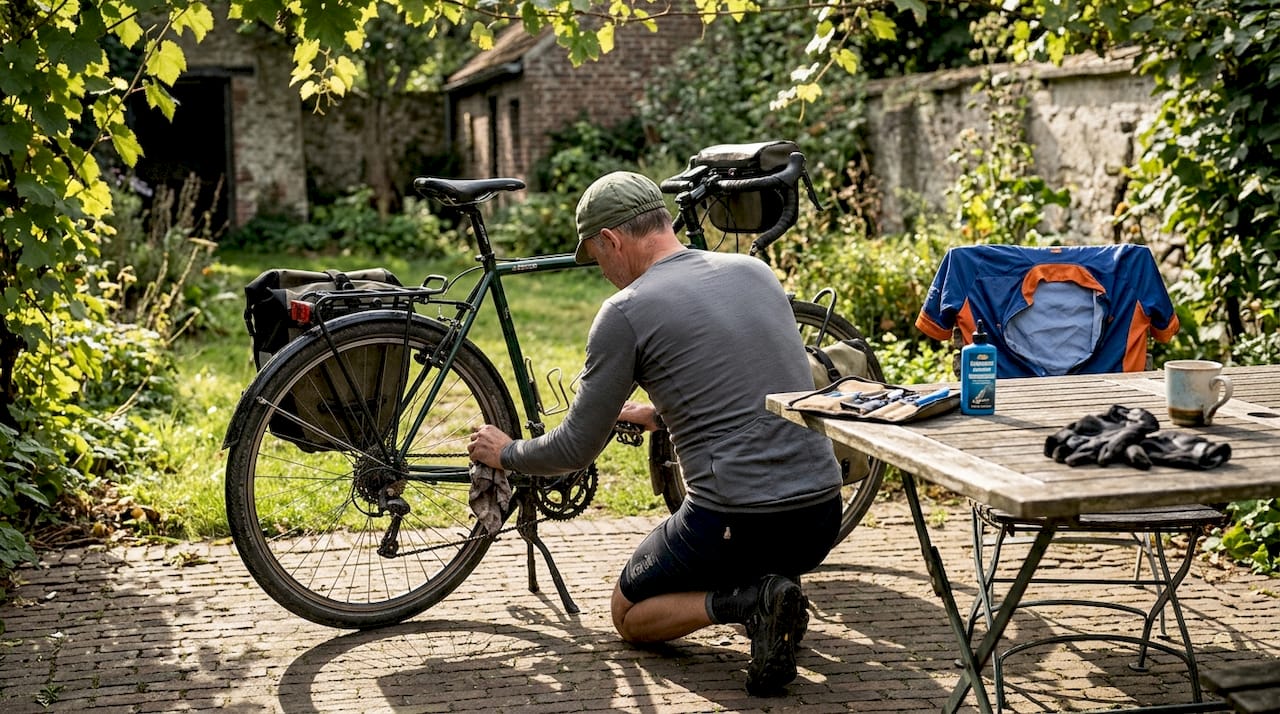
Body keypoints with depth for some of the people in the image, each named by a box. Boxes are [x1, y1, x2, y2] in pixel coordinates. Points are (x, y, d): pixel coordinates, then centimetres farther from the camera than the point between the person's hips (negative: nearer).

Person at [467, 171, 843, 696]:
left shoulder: (626, 311, -7)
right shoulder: (755, 271, 11)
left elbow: (576, 450, 0)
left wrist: (506, 454, 19)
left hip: (735, 524, -6)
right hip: (824, 515, 6)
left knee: (629, 614, 22)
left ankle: (745, 601, -5)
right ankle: (774, 589, 8)